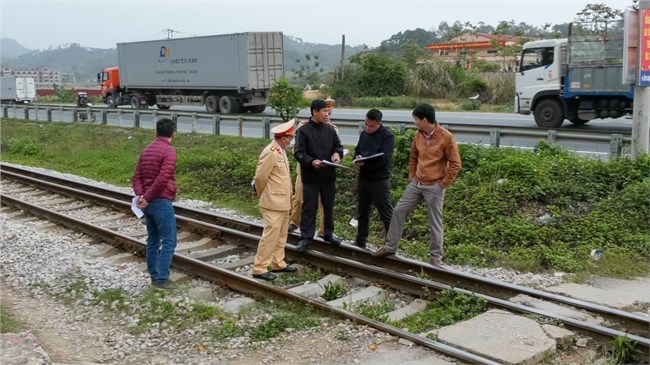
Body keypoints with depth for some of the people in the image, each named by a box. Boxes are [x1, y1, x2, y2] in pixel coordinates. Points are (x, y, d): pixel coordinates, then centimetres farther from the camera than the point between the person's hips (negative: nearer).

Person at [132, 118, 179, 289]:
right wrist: (147, 198, -16)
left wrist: (141, 195, -5)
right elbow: (163, 179, -22)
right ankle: (162, 279, -1)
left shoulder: (146, 151, 14)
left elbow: (137, 177, 8)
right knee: (169, 241, -1)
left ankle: (154, 277, 20)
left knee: (153, 240, 14)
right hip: (162, 202, -8)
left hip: (149, 203, 8)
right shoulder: (169, 151, -13)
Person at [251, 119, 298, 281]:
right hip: (273, 203, -10)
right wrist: (261, 194, -1)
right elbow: (260, 177, -16)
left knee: (281, 236, 16)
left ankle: (278, 264, 26)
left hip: (283, 202, 10)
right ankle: (259, 269, 0)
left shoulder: (281, 151, 10)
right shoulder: (270, 152, -20)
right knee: (270, 236, -7)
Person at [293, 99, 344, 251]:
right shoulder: (303, 130, -9)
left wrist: (337, 153, -10)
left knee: (329, 206, 15)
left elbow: (338, 145, 14)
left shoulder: (330, 129, 6)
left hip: (328, 175, 5)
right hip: (310, 176, -5)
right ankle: (306, 237, 12)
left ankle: (329, 233, 29)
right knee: (309, 207, 3)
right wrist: (311, 161, -30)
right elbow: (299, 153, -13)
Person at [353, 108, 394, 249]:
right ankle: (361, 240, 27)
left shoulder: (387, 136, -12)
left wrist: (365, 162, -24)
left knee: (386, 214, -3)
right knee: (363, 211, 16)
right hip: (363, 178, 7)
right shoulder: (364, 133, 11)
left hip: (379, 180, -7)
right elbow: (357, 151, 16)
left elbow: (384, 159, -20)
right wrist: (358, 159, -7)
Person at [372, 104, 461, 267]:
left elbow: (455, 164, -11)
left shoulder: (446, 137, -14)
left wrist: (442, 184, -11)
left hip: (434, 187, -6)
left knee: (435, 223, 3)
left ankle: (436, 256, 18)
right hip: (416, 184, 6)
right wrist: (411, 175, 12)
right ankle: (390, 247, 18)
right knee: (398, 211, 6)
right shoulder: (418, 136, 4)